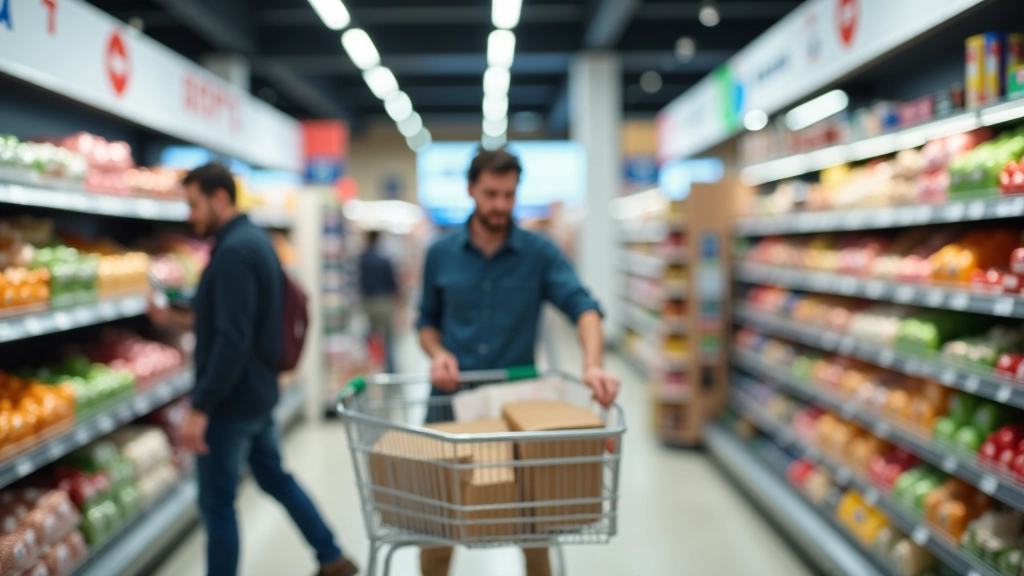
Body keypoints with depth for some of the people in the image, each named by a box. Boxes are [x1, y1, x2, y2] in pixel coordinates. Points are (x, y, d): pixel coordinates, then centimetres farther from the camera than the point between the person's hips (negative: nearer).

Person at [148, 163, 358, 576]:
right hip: (259, 394, 10)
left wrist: (200, 409, -25)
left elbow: (232, 340, -27)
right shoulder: (255, 240, 9)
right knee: (274, 477, 23)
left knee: (217, 505, 3)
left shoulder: (233, 252, -21)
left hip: (231, 402, -10)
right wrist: (179, 320, 12)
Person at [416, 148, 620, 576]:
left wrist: (593, 365, -36)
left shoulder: (539, 252, -4)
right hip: (452, 397, 1)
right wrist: (437, 352, -10)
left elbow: (582, 306, -17)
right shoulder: (441, 254, 2)